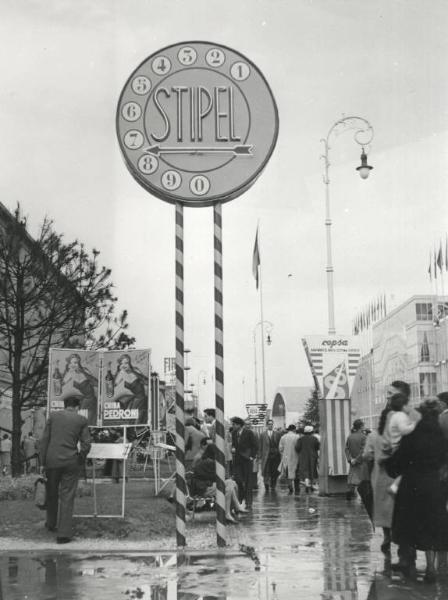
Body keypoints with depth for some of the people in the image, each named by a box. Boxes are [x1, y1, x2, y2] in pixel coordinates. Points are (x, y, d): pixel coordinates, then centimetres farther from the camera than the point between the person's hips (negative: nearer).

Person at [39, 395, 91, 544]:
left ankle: (51, 524, 38)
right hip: (70, 462, -2)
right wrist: (80, 460, 13)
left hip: (52, 461, 2)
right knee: (67, 497, 2)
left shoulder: (53, 416, 3)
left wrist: (43, 462, 6)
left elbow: (44, 440, 1)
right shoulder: (81, 420, 1)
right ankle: (64, 534, -2)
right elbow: (86, 445, -3)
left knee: (52, 494, 21)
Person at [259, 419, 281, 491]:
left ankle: (273, 487, 18)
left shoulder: (277, 434, 8)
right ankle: (266, 488, 3)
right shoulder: (262, 435, 5)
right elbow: (260, 447, 4)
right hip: (266, 456, -1)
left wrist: (280, 455, -1)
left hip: (276, 456, 1)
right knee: (266, 473, -5)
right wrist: (260, 457, 0)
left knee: (275, 473, 3)